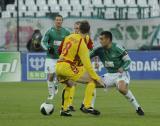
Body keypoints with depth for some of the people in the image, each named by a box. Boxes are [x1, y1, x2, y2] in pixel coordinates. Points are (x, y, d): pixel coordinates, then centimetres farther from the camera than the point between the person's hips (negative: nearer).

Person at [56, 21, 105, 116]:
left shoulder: (69, 37, 10)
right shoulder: (82, 44, -11)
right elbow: (87, 64, -13)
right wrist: (97, 78, -9)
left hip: (58, 66, 8)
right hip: (67, 67, -8)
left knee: (69, 85, 35)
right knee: (92, 80, -3)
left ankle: (64, 109, 32)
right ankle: (87, 107, -7)